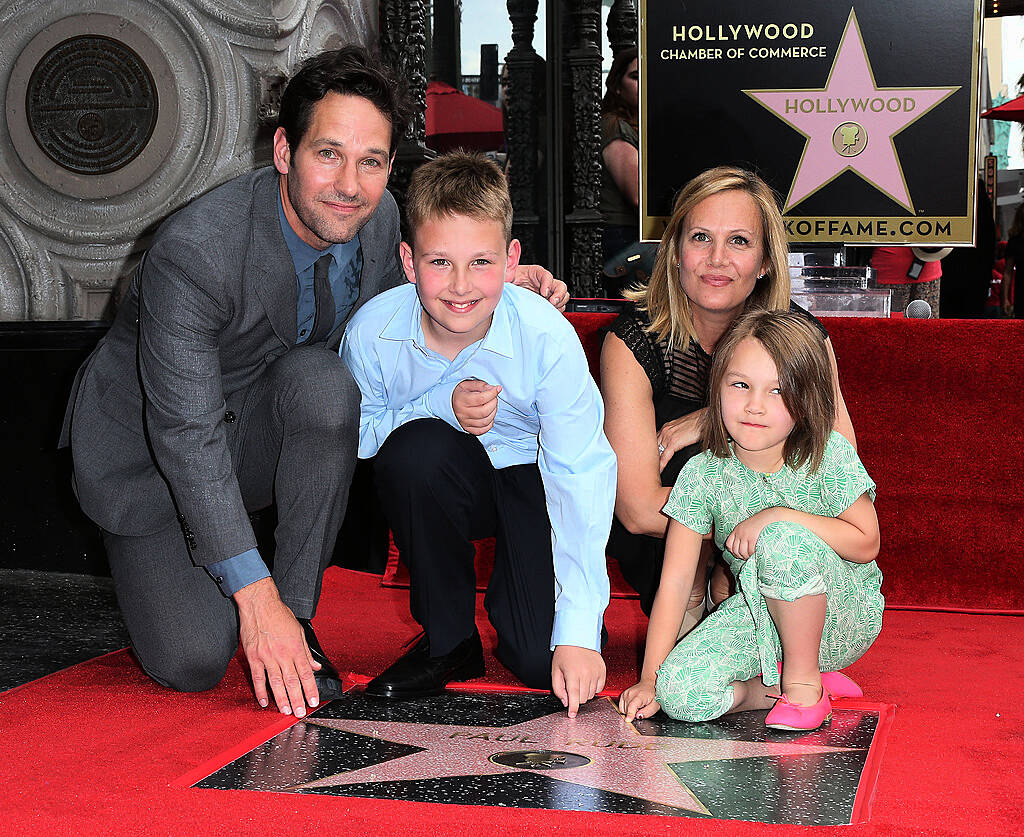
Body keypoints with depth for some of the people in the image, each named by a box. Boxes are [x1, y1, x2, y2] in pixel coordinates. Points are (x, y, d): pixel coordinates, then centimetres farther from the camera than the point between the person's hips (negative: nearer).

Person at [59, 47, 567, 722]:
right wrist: (254, 595, -36)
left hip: (263, 425, 5)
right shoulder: (195, 249, -33)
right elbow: (187, 434, -33)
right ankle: (162, 570, 17)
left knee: (322, 380, -32)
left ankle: (298, 614, -16)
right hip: (149, 450, -4)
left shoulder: (378, 219, -13)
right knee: (193, 663, -19)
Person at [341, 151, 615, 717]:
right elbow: (355, 439, -7)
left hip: (528, 478, -2)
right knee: (417, 448, -35)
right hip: (437, 482, 2)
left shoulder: (547, 337, -27)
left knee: (545, 661, -20)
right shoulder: (372, 332, -22)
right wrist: (440, 408, -29)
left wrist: (577, 633, -31)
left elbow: (580, 477, -26)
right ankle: (448, 640, -12)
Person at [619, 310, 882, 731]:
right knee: (680, 692, -25)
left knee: (782, 540, -35)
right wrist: (650, 680, -15)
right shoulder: (702, 474, -11)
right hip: (759, 612, 2)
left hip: (844, 614, -2)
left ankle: (803, 680, -14)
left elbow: (866, 543, -14)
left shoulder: (828, 456, -15)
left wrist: (780, 518, -24)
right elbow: (674, 584, -10)